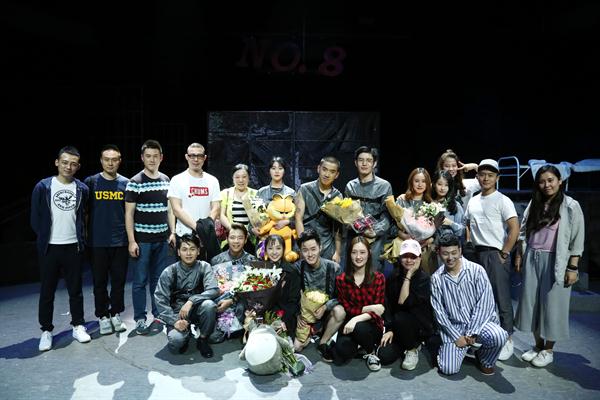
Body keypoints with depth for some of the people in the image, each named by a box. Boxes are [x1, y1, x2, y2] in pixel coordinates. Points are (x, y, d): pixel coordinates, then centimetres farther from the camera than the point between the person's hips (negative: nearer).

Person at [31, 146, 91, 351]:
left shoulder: (82, 189, 2)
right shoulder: (43, 187, -4)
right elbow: (35, 218, 2)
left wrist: (80, 239, 5)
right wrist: (44, 238, 4)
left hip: (73, 247, 1)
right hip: (49, 248, -1)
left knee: (75, 290, 9)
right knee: (47, 291, 8)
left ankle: (78, 326, 22)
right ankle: (46, 331, 21)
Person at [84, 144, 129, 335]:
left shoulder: (125, 183, 4)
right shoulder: (91, 182, 0)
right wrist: (84, 234, 0)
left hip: (120, 241, 1)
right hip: (98, 241, -1)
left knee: (119, 280, 9)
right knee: (100, 281, 8)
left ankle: (116, 314, 24)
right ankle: (103, 316, 22)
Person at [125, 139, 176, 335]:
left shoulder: (166, 180, 8)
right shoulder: (135, 182, -6)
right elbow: (129, 214, -7)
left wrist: (172, 232, 7)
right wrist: (131, 241, -11)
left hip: (162, 239, 4)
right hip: (142, 240, -4)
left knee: (160, 278, 12)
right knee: (140, 281, 4)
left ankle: (159, 314, 25)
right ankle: (140, 318, 16)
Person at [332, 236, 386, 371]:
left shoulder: (378, 278, -4)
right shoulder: (341, 279, -1)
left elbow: (378, 310, -9)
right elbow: (346, 308, -2)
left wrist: (357, 319, -25)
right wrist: (368, 308, -16)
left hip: (372, 324, -1)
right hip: (349, 324, 1)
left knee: (359, 328, -36)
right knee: (339, 357, -23)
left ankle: (371, 351, -1)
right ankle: (356, 345, 13)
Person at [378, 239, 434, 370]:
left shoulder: (424, 278, -14)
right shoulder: (393, 277, -1)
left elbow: (403, 302, -25)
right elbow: (388, 306, -2)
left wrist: (408, 276, -24)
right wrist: (389, 329, -12)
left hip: (421, 326, -4)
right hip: (399, 327, 4)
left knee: (400, 318, -34)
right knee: (384, 356, -15)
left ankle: (413, 348, -4)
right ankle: (408, 343, 16)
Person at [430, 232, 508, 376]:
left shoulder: (477, 270, -9)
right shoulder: (436, 278, -3)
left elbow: (484, 304, -12)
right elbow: (439, 311, -2)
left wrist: (471, 334, -15)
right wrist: (456, 336, -10)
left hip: (479, 321, 0)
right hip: (453, 327, 1)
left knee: (499, 336, -32)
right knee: (448, 369, -16)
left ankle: (486, 361, 3)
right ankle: (448, 348, 21)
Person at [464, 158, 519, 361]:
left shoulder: (503, 201, -7)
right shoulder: (472, 201, 12)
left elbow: (514, 229, -14)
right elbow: (467, 226, 20)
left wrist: (504, 254, -12)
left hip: (496, 254, -6)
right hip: (477, 253, 6)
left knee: (502, 298, -1)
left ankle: (507, 339, 12)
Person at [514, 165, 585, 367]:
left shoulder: (571, 206, -4)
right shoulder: (534, 204, 11)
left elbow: (577, 239, -6)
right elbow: (523, 231, 15)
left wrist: (573, 268, -10)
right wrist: (519, 255, 9)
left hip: (556, 261, -5)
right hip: (532, 259, 5)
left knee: (552, 304, 3)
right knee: (531, 302, 9)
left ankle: (548, 350, 18)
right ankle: (538, 345, 24)